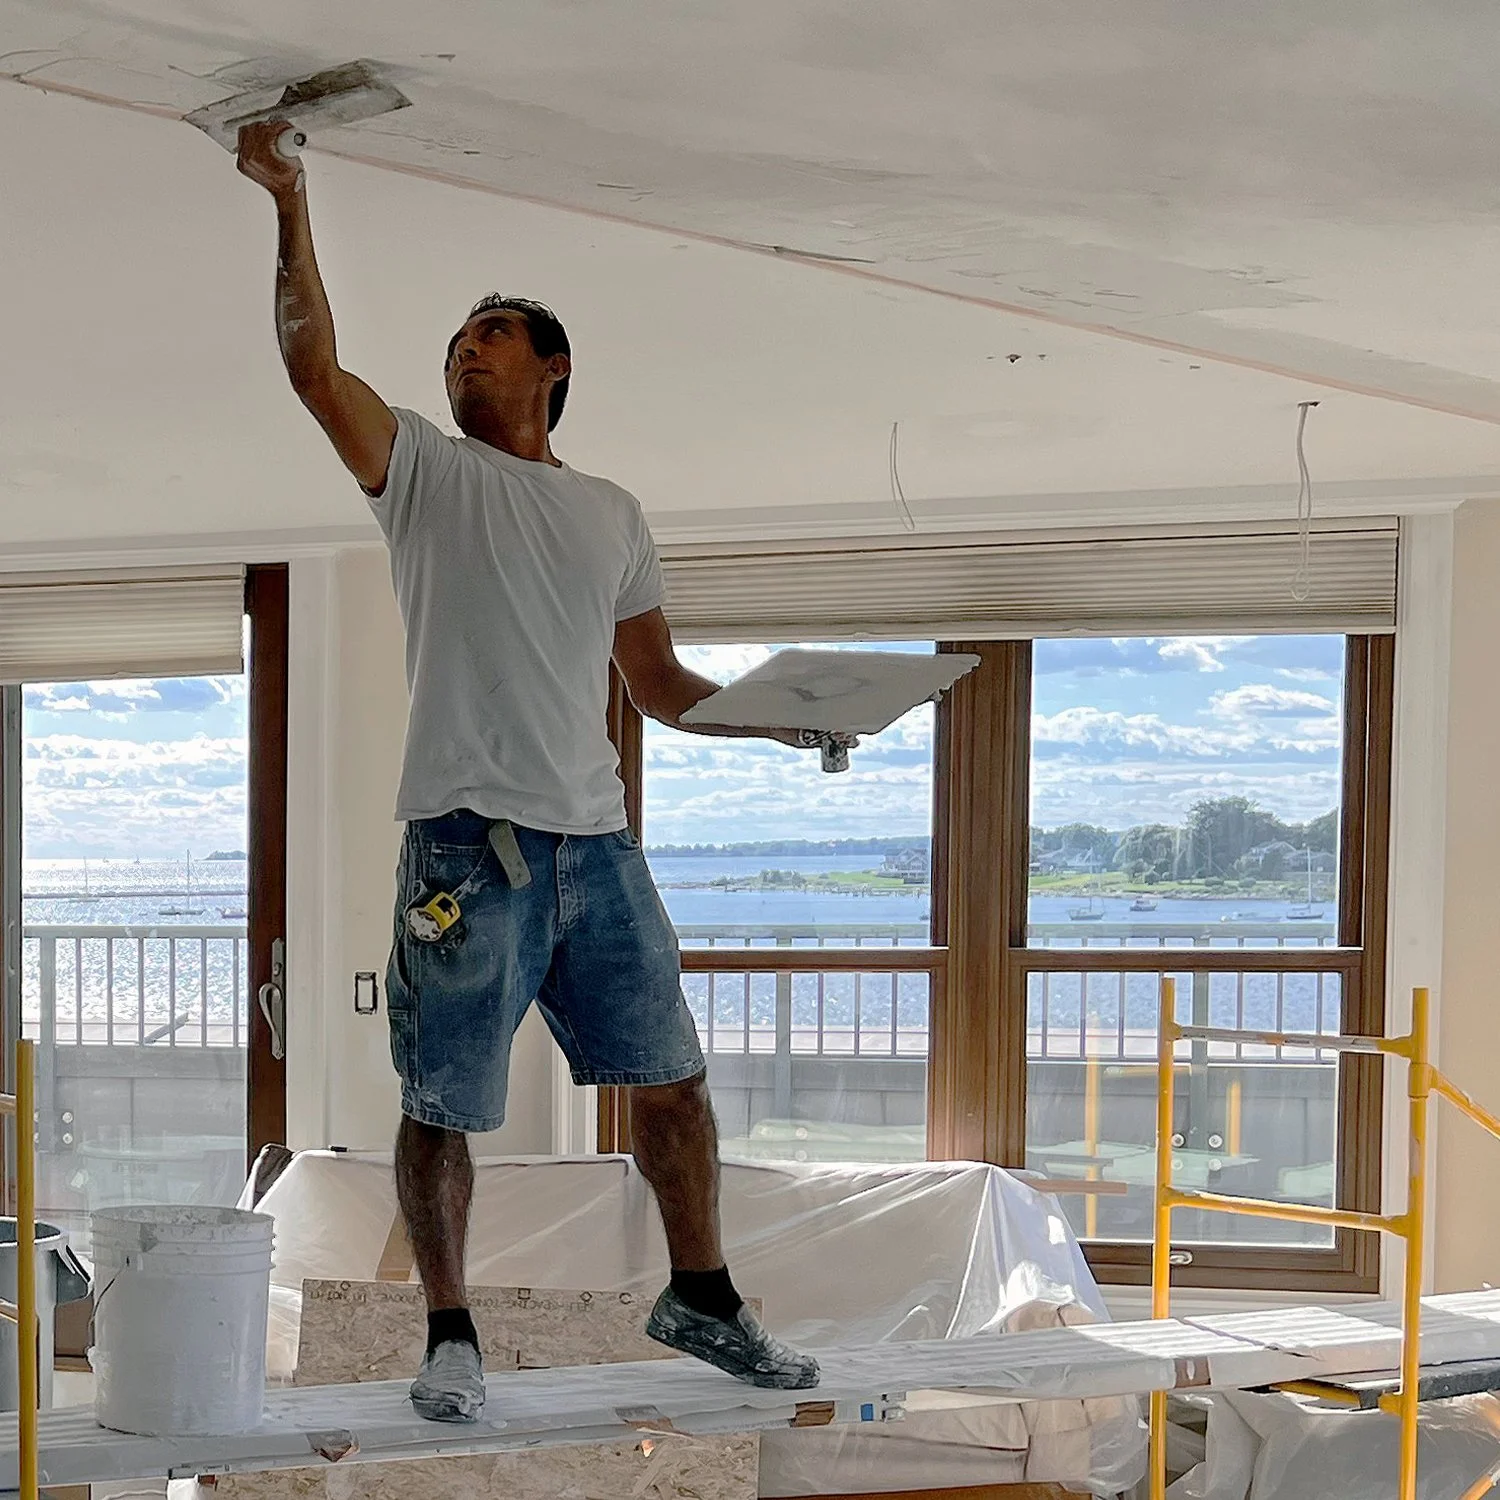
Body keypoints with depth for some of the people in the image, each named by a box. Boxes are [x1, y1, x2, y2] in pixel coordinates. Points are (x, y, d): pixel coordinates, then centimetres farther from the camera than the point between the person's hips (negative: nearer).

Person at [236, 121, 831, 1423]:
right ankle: (451, 1337, 14)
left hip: (596, 839, 4)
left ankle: (701, 1296, 25)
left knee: (671, 1079, 10)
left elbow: (660, 684, 19)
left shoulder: (613, 514, 18)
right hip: (469, 840, -4)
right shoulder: (424, 469, 7)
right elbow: (314, 365, -9)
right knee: (442, 1108, 1)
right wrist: (291, 209, -14)